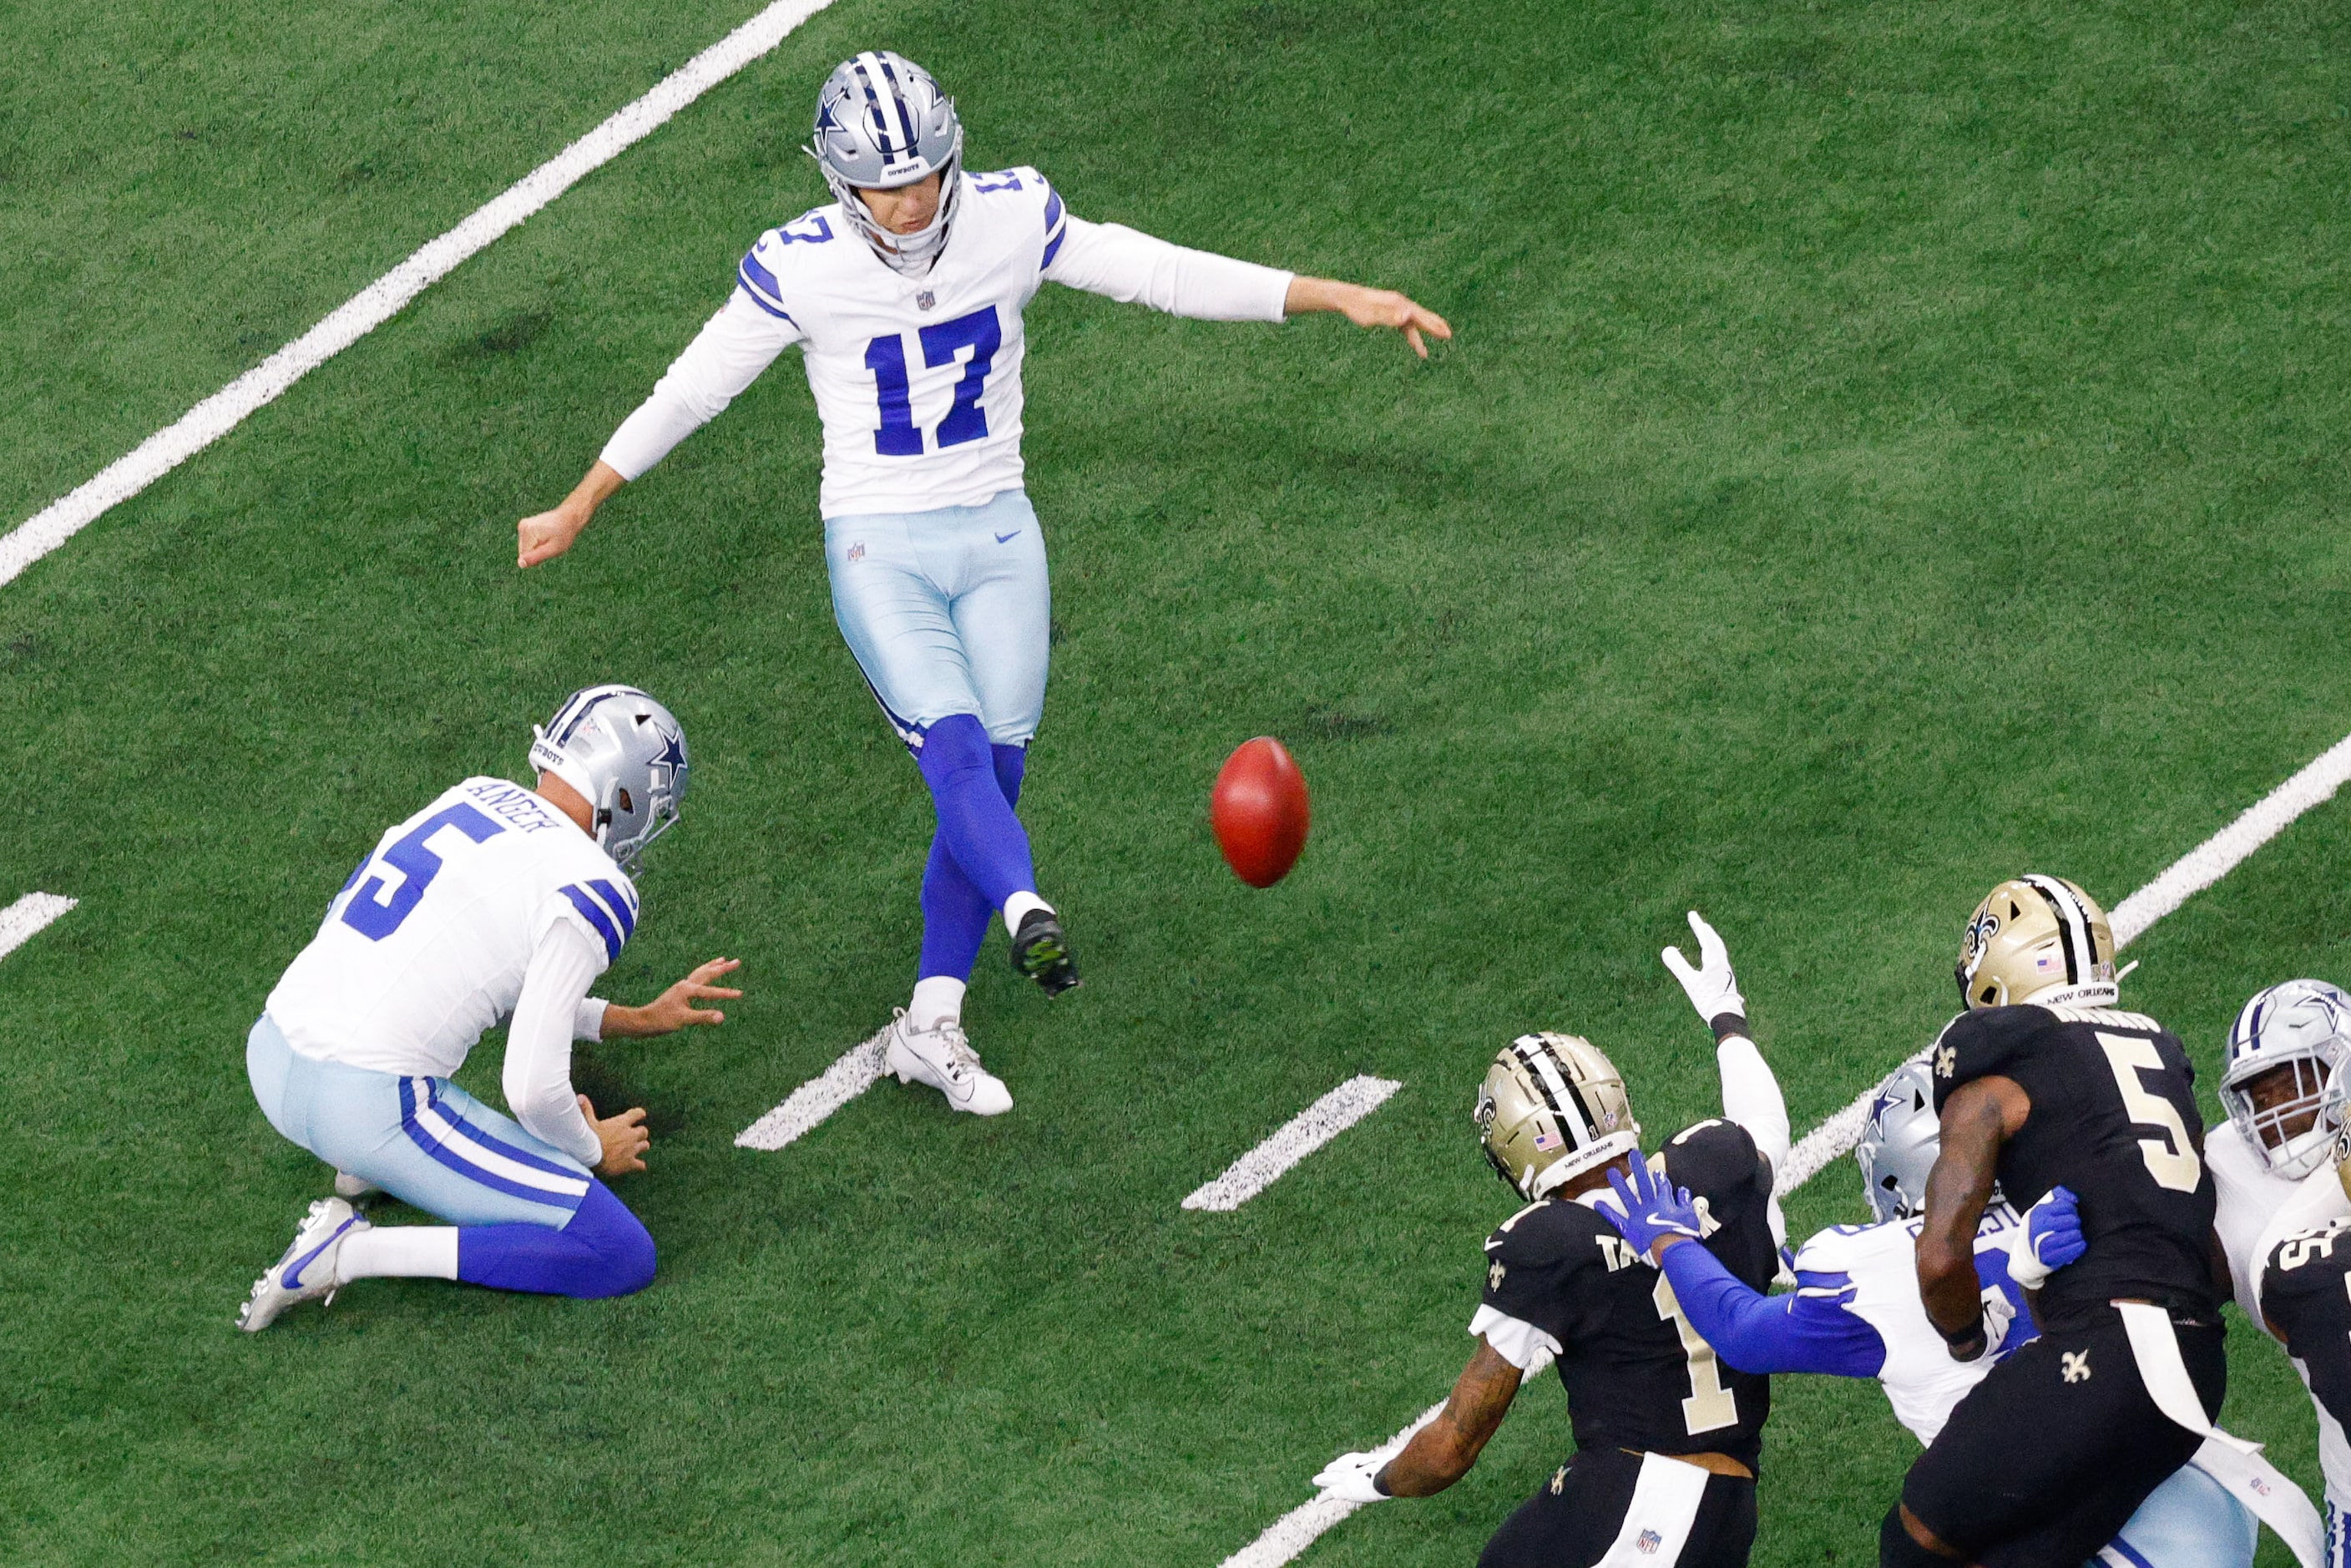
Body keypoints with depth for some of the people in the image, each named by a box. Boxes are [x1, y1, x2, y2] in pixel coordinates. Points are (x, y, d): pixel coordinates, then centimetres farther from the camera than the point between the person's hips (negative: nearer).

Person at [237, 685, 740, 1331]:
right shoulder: (592, 890, -10)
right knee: (622, 1256, -3)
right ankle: (353, 1253, -9)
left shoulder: (475, 796, 12)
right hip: (367, 1104, -8)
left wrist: (635, 1021, 30)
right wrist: (590, 1150, 9)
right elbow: (534, 1090, -12)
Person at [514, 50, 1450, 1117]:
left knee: (994, 773, 0)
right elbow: (690, 391, -1)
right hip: (878, 549, -3)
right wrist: (577, 509, 7)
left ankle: (931, 1028, 7)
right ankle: (1028, 913, -48)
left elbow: (1168, 276, -3)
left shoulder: (1010, 221, -7)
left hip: (997, 537, 3)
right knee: (957, 748, -24)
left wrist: (1339, 299, -7)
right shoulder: (800, 269, -12)